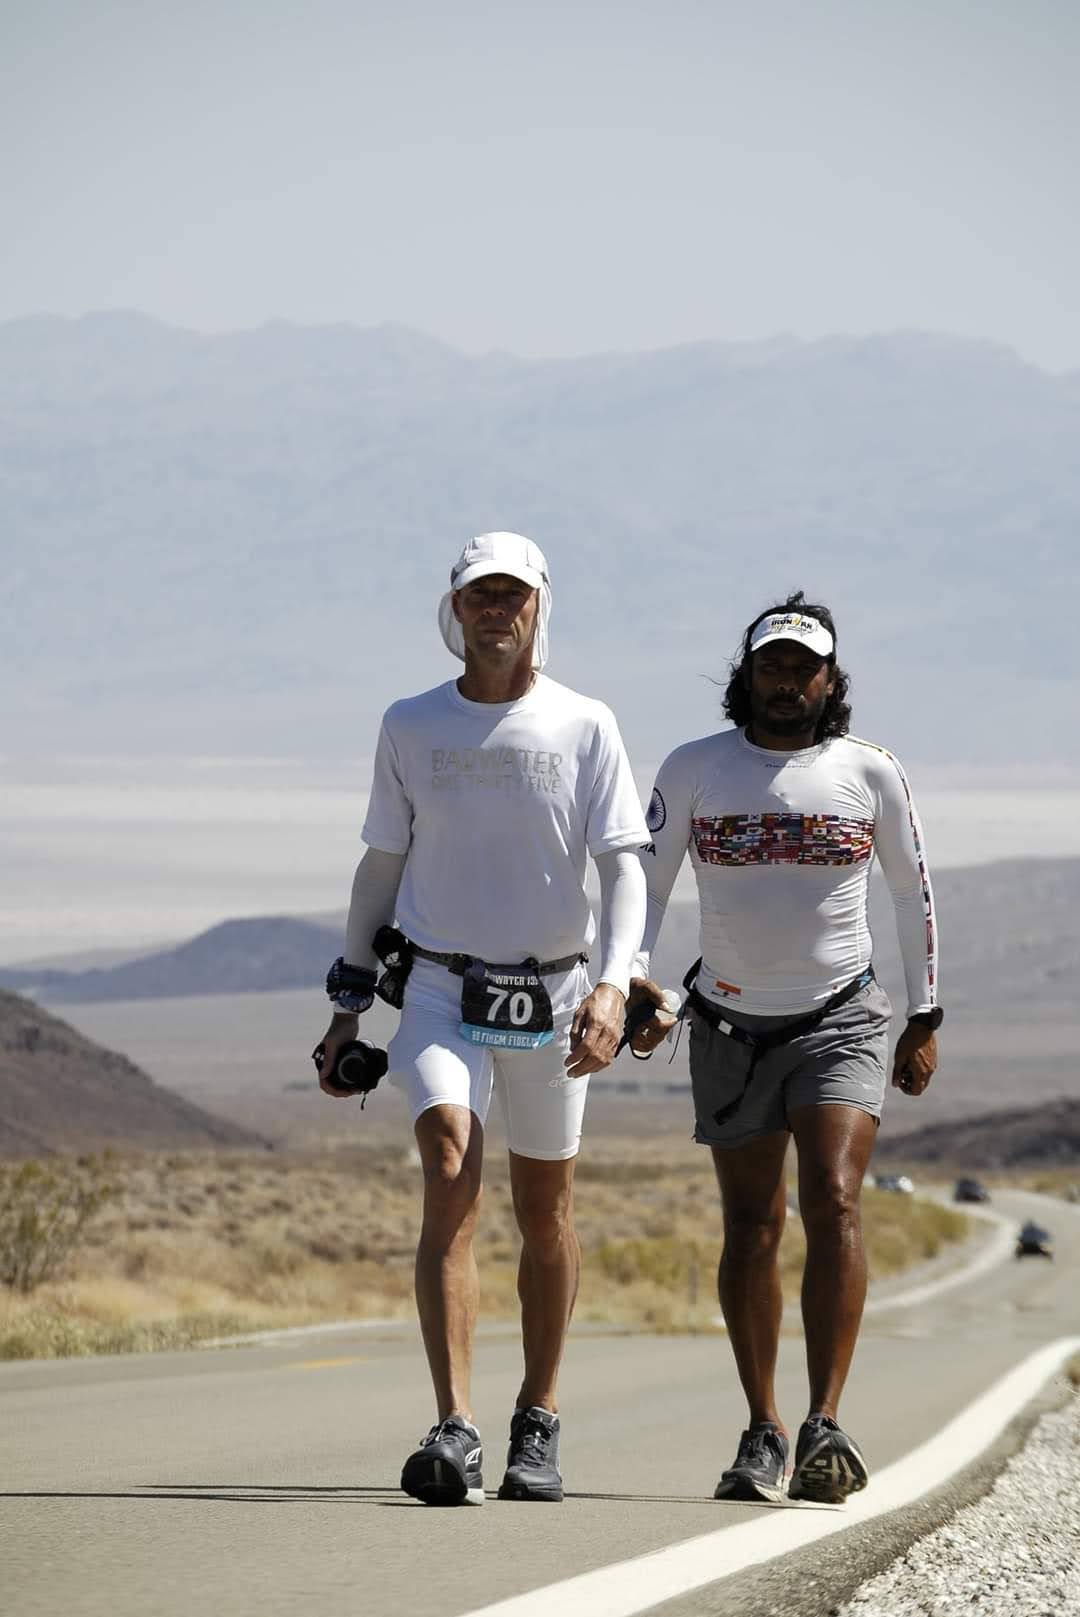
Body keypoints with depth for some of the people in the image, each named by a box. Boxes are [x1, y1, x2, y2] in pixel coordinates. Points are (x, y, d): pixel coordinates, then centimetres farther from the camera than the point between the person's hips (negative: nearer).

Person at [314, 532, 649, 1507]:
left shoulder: (584, 728, -1)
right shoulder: (412, 727, 4)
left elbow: (623, 866, -6)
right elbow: (382, 866, 12)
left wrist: (614, 985, -22)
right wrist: (348, 1007, 10)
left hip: (550, 999, 1)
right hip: (440, 989, 0)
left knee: (545, 1208, 9)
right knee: (451, 1178, -20)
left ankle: (539, 1424, 24)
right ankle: (453, 1430, -27)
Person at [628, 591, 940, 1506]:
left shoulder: (871, 772, -1)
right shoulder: (694, 770, 0)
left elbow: (913, 894, 10)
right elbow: (646, 883, 4)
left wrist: (924, 1021, 10)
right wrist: (633, 981, -14)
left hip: (842, 1018, -1)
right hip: (731, 1024, 2)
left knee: (832, 1202, -18)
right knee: (751, 1227, 5)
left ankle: (825, 1429, -23)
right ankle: (763, 1436, 14)